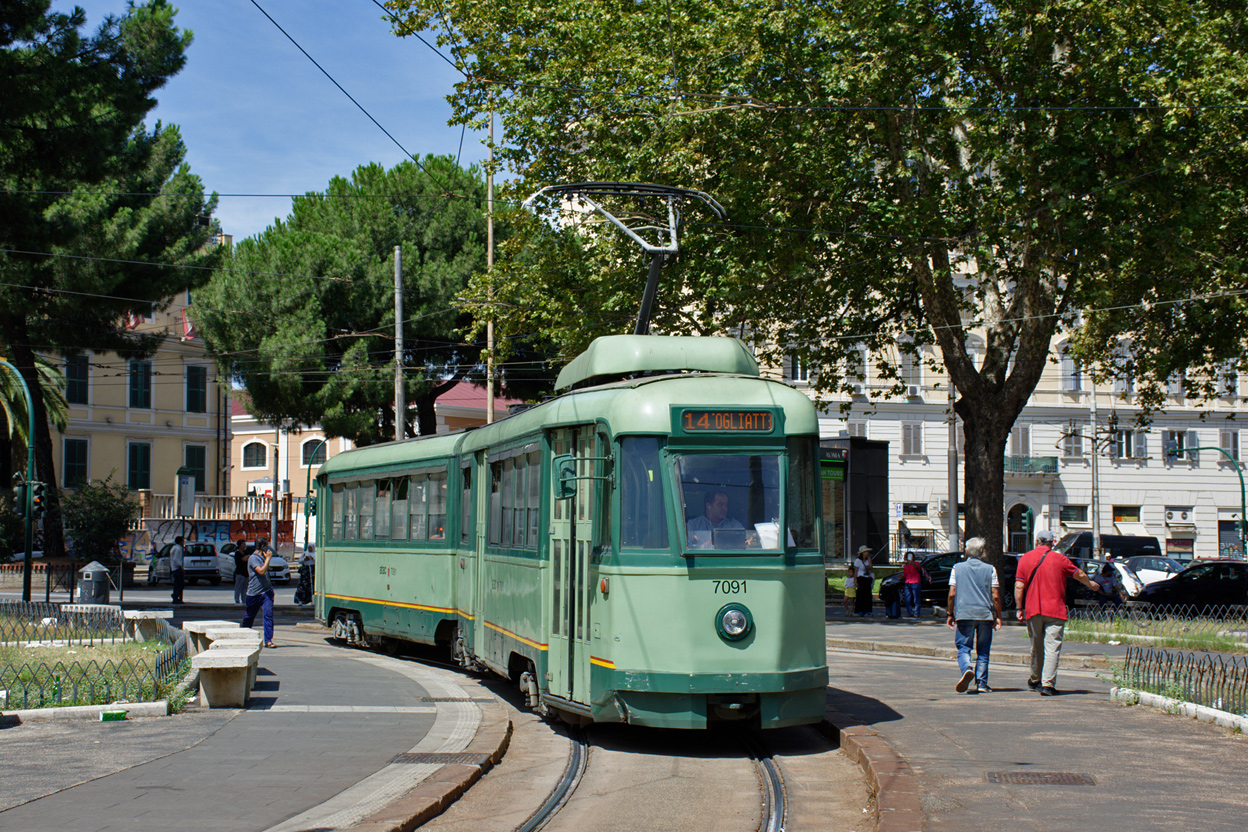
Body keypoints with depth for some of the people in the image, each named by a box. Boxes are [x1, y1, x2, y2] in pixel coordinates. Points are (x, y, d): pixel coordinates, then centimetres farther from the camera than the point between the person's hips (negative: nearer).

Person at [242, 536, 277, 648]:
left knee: (268, 614, -11)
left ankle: (268, 640, -13)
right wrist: (268, 558, -19)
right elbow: (261, 571, -26)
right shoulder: (253, 558, -11)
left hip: (266, 592, 5)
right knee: (249, 616, 11)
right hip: (254, 593, -5)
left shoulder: (262, 557, 15)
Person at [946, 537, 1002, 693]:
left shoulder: (957, 568, 3)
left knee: (963, 647, 3)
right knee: (983, 650, 9)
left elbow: (952, 594, 1)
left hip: (964, 614, 0)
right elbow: (995, 596, 0)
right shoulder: (990, 569, 2)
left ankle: (967, 669, -25)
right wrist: (998, 616, 8)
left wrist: (950, 614, 11)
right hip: (986, 615, 1)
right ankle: (981, 683, 7)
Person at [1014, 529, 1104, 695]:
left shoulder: (1025, 559, 5)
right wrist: (1091, 585, 34)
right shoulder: (1059, 559, 2)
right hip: (1055, 610, -3)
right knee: (1052, 647, -6)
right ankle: (1047, 684, -14)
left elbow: (1019, 586, -1)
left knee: (1036, 647, 16)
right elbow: (1080, 575, 14)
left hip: (1032, 610, 3)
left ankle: (1035, 680, 31)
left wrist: (1019, 609, 5)